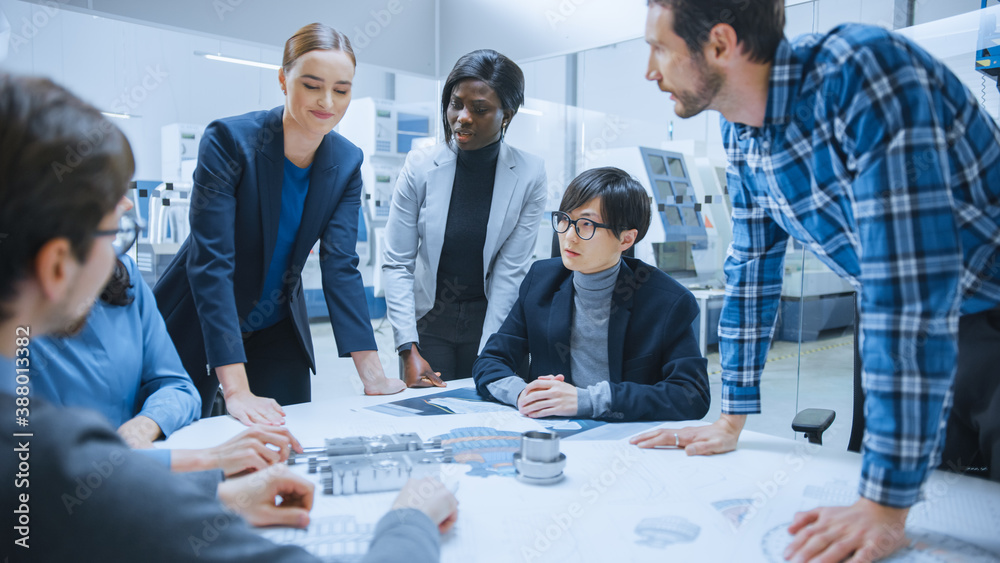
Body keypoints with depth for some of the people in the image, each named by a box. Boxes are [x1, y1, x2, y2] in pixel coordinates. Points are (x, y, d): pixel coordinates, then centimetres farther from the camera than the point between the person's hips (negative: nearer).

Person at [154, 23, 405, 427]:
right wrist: (237, 390, -35)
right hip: (196, 330, -4)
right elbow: (210, 262, -29)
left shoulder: (346, 162, -8)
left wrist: (372, 374, -18)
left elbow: (340, 267, -10)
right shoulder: (229, 140, -23)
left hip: (277, 333, 4)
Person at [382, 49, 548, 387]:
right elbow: (396, 263, -10)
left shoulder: (529, 175, -11)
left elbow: (510, 272, -11)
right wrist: (409, 351, -17)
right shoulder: (420, 167, -10)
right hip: (429, 318, 1)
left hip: (491, 318, 0)